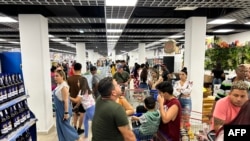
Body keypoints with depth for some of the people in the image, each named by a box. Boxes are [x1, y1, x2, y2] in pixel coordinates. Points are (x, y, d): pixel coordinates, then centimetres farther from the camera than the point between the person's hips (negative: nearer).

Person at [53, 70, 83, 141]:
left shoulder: (64, 86, -23)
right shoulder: (59, 85, 5)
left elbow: (66, 100, -25)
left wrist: (66, 112, -24)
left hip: (63, 110, -9)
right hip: (59, 110, 9)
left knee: (65, 126, 2)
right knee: (60, 126, 17)